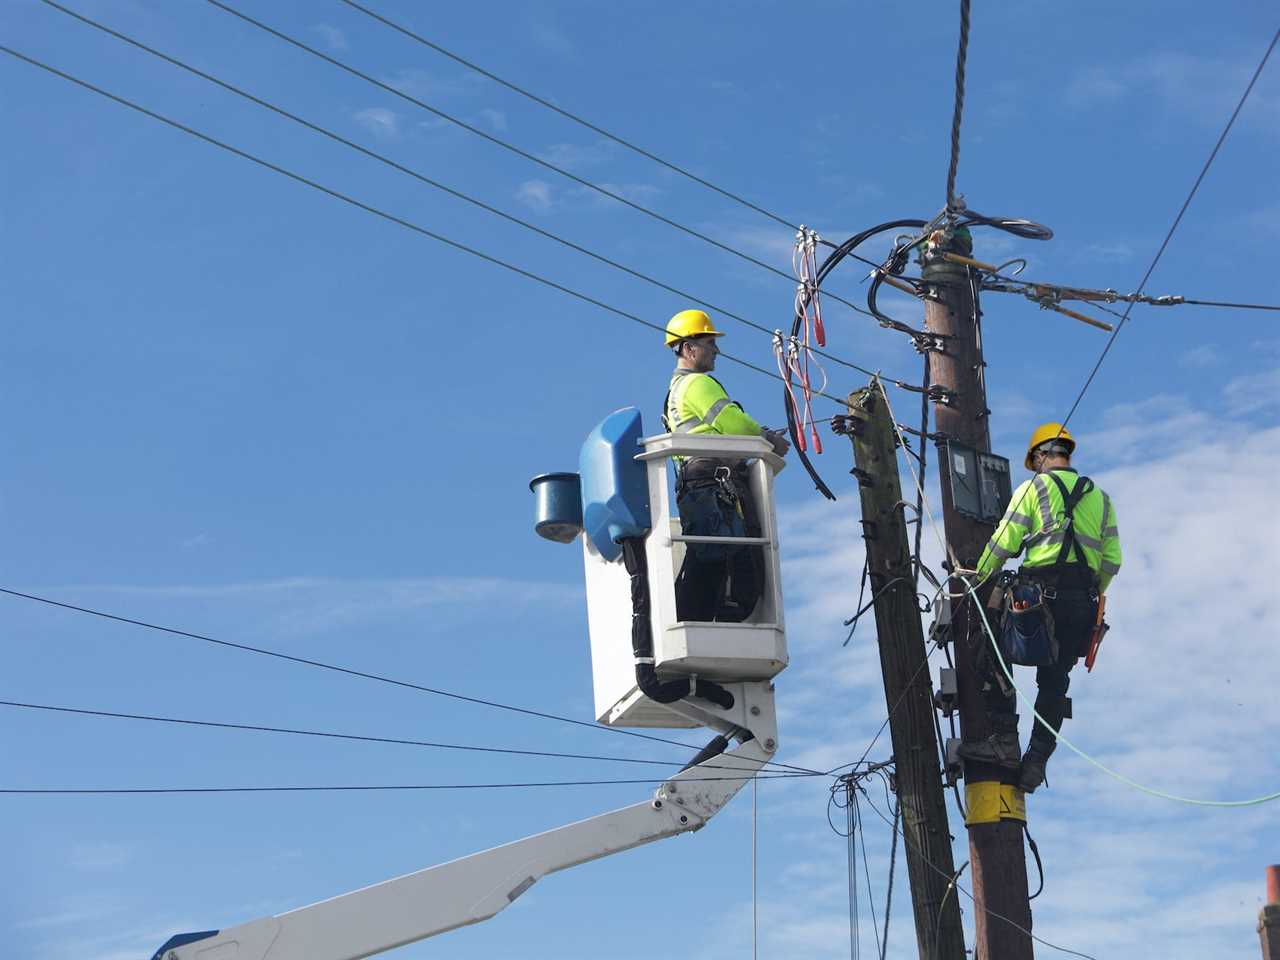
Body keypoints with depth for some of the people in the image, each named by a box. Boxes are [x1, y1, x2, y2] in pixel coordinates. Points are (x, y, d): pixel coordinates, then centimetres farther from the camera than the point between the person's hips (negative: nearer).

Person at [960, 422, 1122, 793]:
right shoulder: (1100, 497, 21)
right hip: (1084, 601, 5)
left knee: (996, 655, 4)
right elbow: (1112, 560, 14)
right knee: (1055, 679, 8)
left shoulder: (1035, 487, 5)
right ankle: (1036, 760, 3)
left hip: (1042, 589, -5)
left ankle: (1005, 741, -6)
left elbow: (1003, 543, -1)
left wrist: (977, 580, 11)